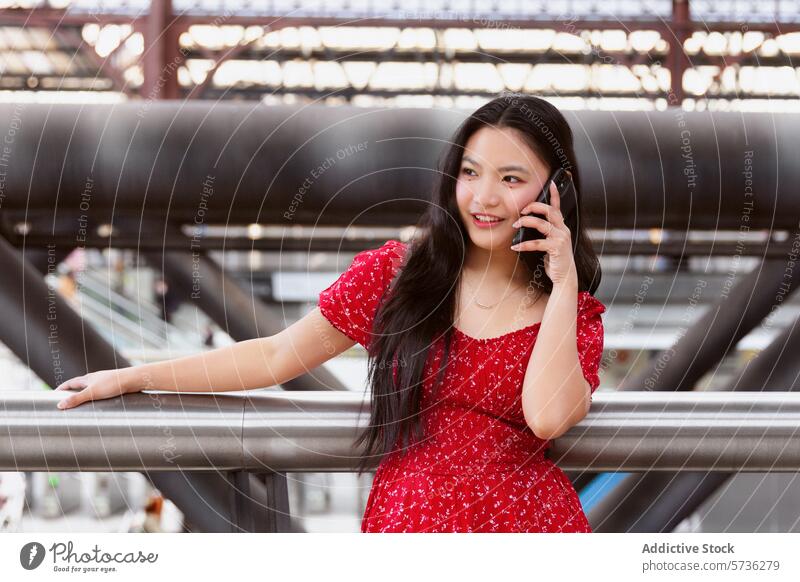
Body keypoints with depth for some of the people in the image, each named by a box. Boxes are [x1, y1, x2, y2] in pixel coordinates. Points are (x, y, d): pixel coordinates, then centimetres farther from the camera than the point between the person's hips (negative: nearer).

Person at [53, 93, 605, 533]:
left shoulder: (574, 310, 5)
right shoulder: (394, 271, 7)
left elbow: (547, 418, -13)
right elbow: (279, 355, 9)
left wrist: (564, 284, -9)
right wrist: (135, 376, 8)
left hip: (528, 521, 0)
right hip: (403, 517, 0)